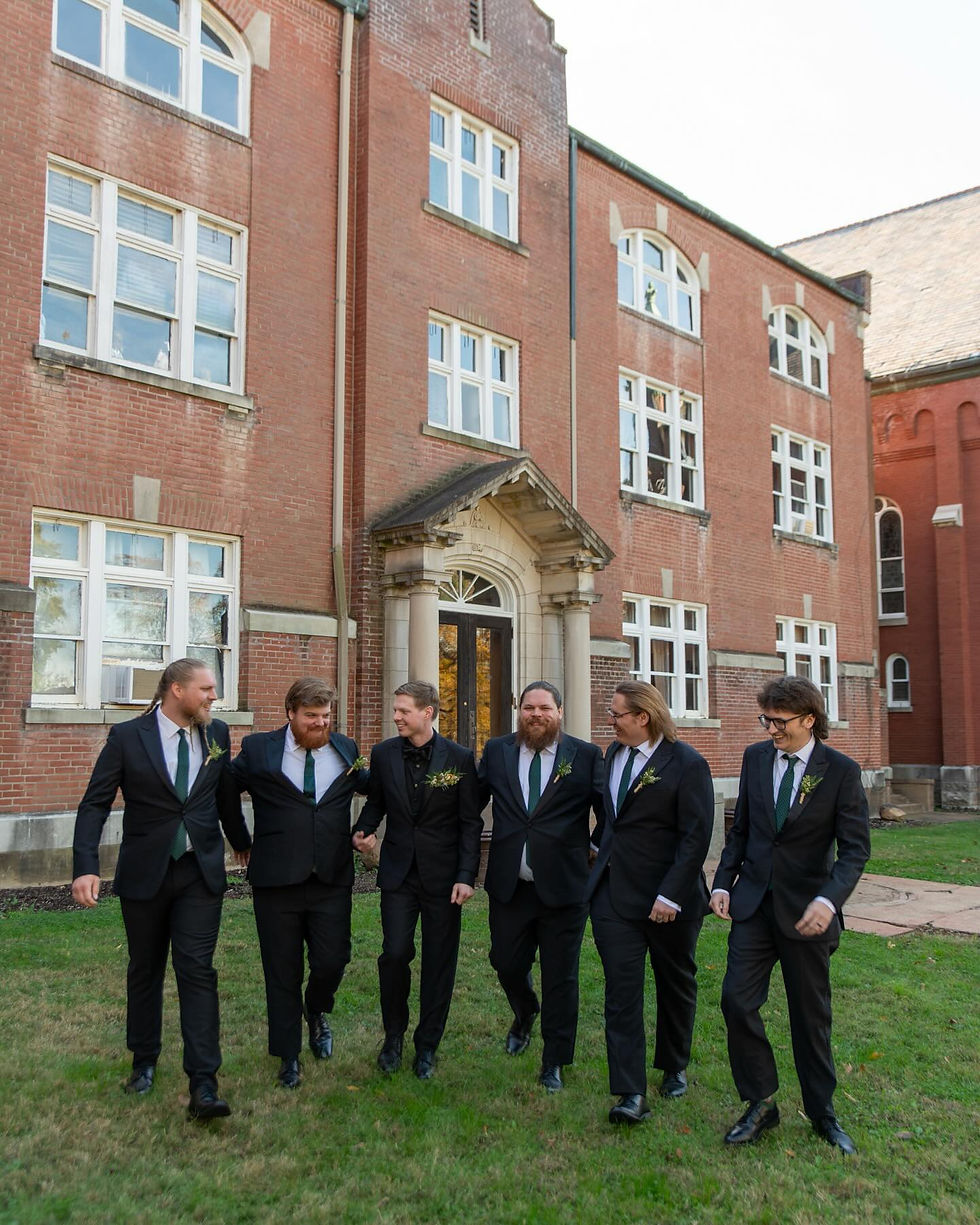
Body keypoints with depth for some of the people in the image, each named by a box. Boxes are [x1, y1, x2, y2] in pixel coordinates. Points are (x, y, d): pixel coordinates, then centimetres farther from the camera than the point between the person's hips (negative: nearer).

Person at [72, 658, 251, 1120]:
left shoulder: (216, 734, 2)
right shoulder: (127, 736, -8)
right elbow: (95, 804, -9)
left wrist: (241, 842, 29)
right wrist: (86, 867, -21)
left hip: (200, 872, 1)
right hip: (144, 873, -1)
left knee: (197, 970, -6)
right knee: (145, 969, 14)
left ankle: (203, 1086, -5)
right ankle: (144, 1063, 34)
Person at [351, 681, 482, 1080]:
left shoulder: (459, 758, -6)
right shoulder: (383, 754, 1)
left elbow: (470, 822, -3)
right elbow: (375, 803, 12)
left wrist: (466, 875, -10)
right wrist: (362, 832, -9)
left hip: (442, 875, -1)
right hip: (399, 871, 1)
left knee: (439, 961, 6)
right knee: (395, 953, -6)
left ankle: (427, 1046, 23)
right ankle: (393, 1036, 19)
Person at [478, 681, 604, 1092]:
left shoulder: (585, 756, -3)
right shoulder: (496, 751, 5)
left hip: (563, 888, -2)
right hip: (509, 885, 3)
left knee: (560, 977, 6)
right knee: (507, 964, 13)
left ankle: (553, 1064, 23)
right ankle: (524, 1016, 47)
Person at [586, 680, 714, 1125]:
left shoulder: (687, 765, -14)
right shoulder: (614, 752, 6)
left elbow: (695, 838, -18)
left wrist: (670, 895, -22)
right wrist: (597, 844, 19)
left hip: (668, 900, -4)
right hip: (613, 893, 5)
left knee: (675, 984, 15)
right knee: (621, 990, -3)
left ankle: (674, 1068, 38)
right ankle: (631, 1094, 0)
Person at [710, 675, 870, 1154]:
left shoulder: (841, 771, -10)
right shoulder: (755, 757, 2)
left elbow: (855, 848, -13)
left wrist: (829, 899, -29)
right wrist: (723, 881, 3)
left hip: (806, 910, -3)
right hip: (753, 902, 3)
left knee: (811, 1015, 10)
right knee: (736, 999, -7)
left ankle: (823, 1114, 30)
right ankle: (760, 1104, 13)